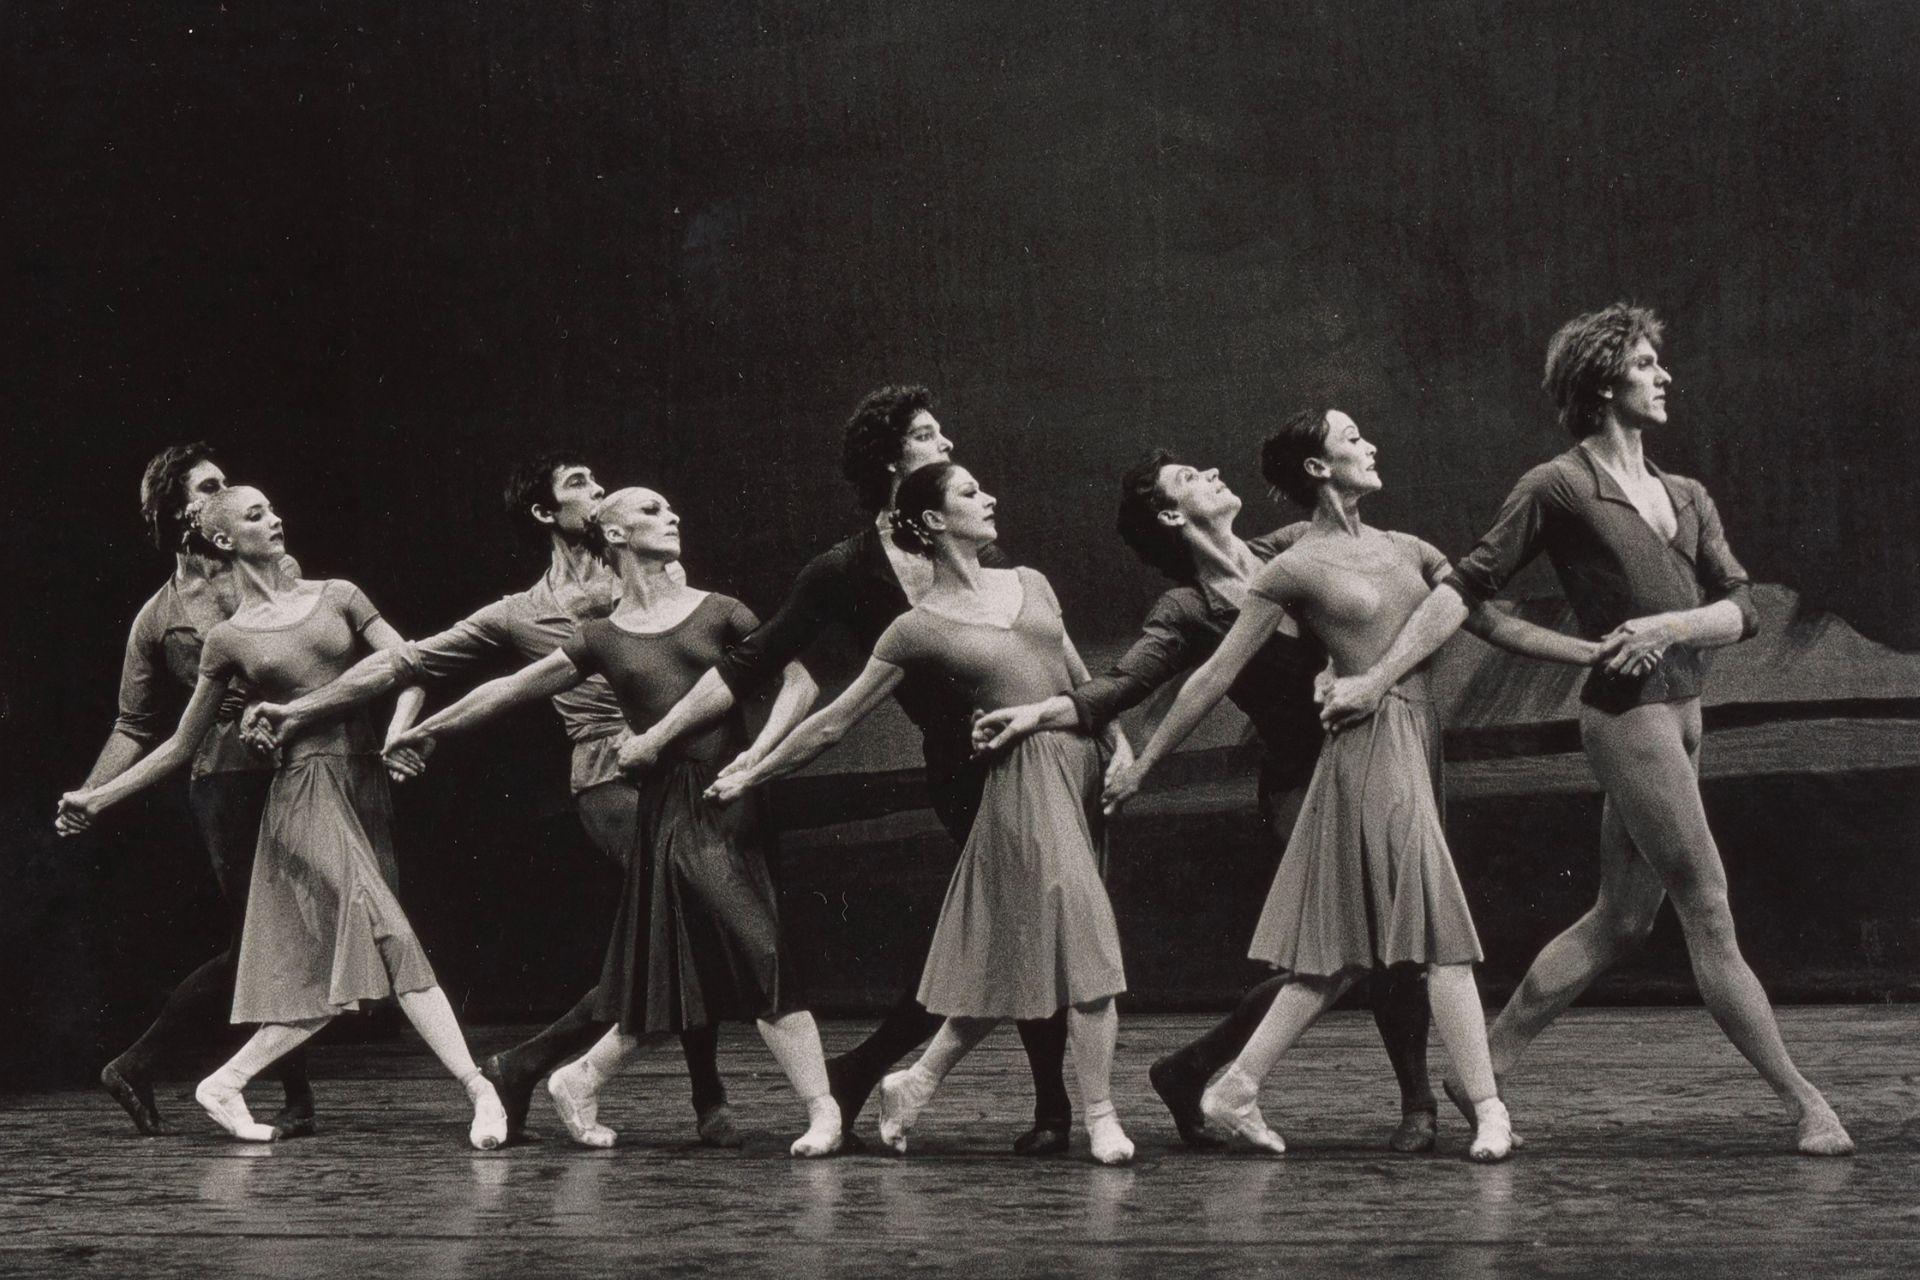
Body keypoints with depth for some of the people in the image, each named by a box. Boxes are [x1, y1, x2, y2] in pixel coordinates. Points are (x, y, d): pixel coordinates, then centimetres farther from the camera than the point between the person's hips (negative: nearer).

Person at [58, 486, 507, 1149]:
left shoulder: (336, 596, 11)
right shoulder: (226, 640, 6)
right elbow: (181, 744, 14)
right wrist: (97, 797, 12)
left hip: (365, 781, 4)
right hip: (304, 790, -4)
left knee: (335, 971, 1)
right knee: (388, 936, -17)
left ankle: (226, 1083, 12)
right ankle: (478, 1088, -18)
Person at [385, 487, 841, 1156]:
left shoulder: (717, 612, 7)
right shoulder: (603, 639, 8)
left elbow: (799, 684, 4)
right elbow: (510, 688, 16)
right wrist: (427, 728, 21)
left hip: (731, 800, 1)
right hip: (668, 807, -1)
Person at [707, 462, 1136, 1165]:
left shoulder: (1029, 583, 14)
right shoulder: (917, 629, -1)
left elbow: (1082, 680, 19)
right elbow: (836, 719, 5)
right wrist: (752, 774, 6)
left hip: (1082, 765, 5)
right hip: (1023, 779, -5)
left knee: (1010, 960, 7)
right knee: (1083, 942, -11)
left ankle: (914, 1083, 20)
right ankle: (1100, 1117, -3)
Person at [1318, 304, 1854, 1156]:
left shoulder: (1687, 499, 17)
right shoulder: (1559, 488, -4)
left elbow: (1741, 610, 9)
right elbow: (1467, 587, -6)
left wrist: (1670, 624, -12)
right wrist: (1376, 678, -11)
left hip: (1679, 713, 8)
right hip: (1628, 712, -8)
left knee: (1621, 918, 10)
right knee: (1710, 918, -5)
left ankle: (1485, 1063, 19)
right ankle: (1804, 1106, -1)